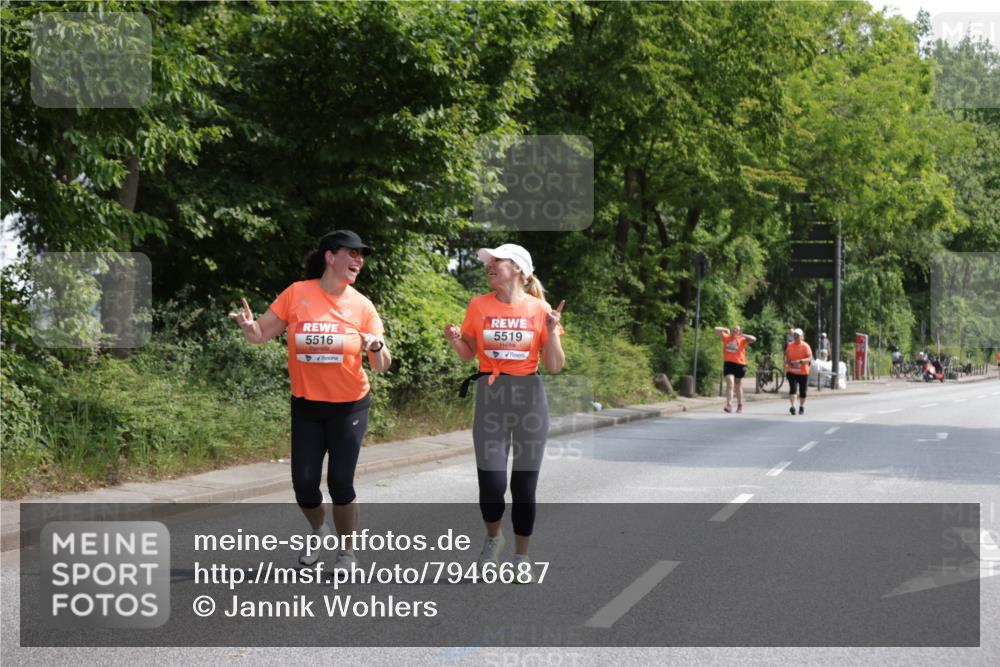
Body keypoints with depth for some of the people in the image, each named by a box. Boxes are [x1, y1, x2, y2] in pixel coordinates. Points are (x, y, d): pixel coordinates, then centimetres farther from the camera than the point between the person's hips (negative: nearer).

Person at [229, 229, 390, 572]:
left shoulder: (362, 305, -6)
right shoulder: (297, 294, -7)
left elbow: (382, 366, -4)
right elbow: (260, 334, -1)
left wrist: (377, 347, -26)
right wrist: (247, 324, -24)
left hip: (349, 406, -1)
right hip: (306, 406, 1)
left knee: (340, 482, -6)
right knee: (304, 482, 1)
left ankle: (347, 551, 15)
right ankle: (318, 530, 34)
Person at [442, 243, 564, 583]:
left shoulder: (540, 309, -1)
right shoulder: (479, 305, 2)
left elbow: (555, 366, 0)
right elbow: (468, 354, 11)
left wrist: (552, 332, -15)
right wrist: (456, 341, -9)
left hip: (529, 396, 0)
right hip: (490, 396, 1)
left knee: (524, 485, 1)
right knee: (491, 484, -7)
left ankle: (521, 557, 19)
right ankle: (493, 539, 24)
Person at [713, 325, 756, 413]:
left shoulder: (742, 340, 4)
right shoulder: (726, 338, 8)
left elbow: (753, 339, -10)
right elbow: (716, 329, 11)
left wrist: (743, 335, -6)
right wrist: (726, 330, 9)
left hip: (739, 364, 0)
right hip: (728, 363, 0)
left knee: (738, 386, 13)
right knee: (730, 383, -17)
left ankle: (740, 405, 29)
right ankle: (729, 405, -24)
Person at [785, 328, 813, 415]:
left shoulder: (805, 346, -7)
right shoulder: (790, 345, 4)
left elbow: (810, 358, -15)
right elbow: (787, 356, 16)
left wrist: (801, 361, -31)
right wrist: (787, 361, -6)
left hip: (803, 372, -1)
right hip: (791, 371, 1)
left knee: (802, 391, 8)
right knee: (792, 388, -16)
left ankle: (801, 406, 26)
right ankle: (792, 406, -20)